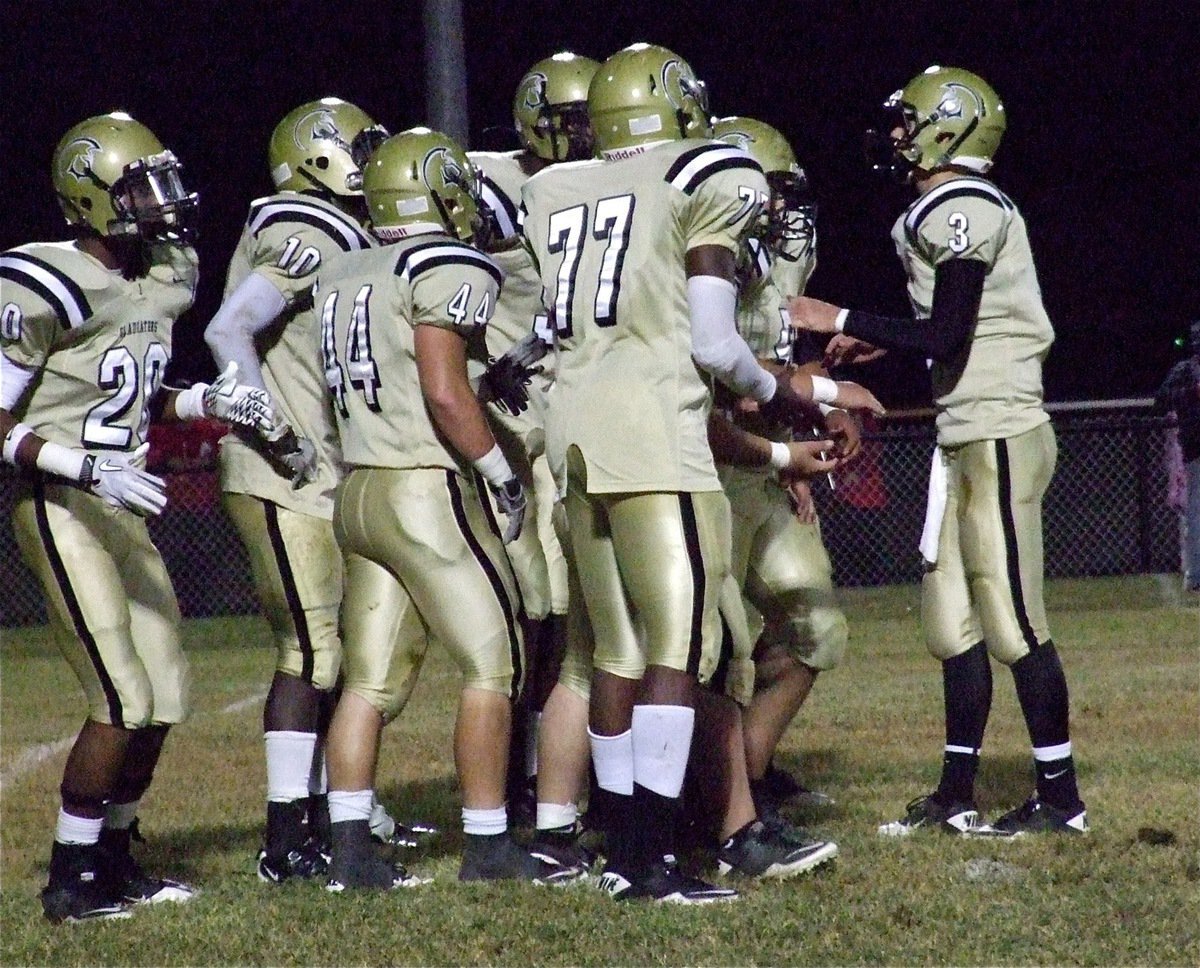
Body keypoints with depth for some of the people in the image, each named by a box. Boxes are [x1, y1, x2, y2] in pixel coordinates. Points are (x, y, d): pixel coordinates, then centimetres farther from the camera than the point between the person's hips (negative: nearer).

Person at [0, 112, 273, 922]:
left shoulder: (162, 283, 9)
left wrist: (206, 402, 4)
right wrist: (91, 470, -25)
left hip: (123, 511, 9)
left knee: (164, 697, 9)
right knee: (123, 701, -12)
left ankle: (113, 860, 25)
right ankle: (72, 882, -1)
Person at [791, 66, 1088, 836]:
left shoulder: (964, 213, -14)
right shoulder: (953, 211, 15)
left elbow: (945, 338, -19)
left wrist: (842, 322, -13)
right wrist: (877, 344, 16)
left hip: (1000, 436, -10)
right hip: (967, 439, 10)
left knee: (1012, 621, -5)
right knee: (954, 621, 12)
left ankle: (1061, 797, 0)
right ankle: (956, 792, 17)